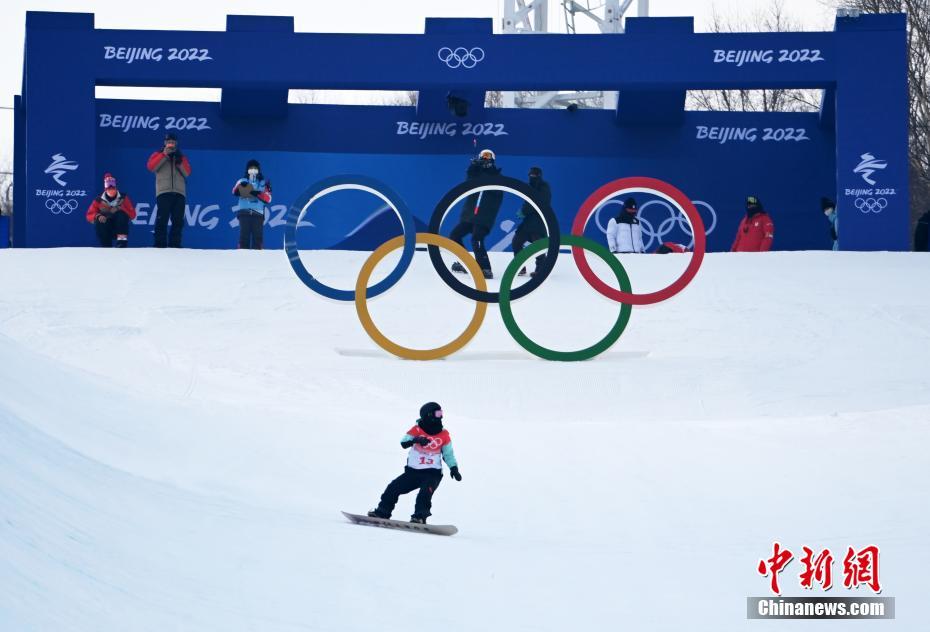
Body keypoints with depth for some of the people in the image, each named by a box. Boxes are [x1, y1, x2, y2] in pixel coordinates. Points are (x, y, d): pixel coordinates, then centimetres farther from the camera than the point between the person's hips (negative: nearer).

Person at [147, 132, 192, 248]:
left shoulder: (182, 157, 19)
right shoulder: (158, 155, 14)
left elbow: (187, 173, 5)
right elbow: (151, 167, -6)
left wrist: (179, 161, -7)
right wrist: (165, 154, -9)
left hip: (179, 193, 3)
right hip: (163, 192, -3)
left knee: (178, 221, -2)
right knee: (162, 220, -11)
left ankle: (175, 245, 1)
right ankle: (159, 245, -13)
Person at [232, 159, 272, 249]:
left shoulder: (263, 183, 14)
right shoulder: (242, 181, 12)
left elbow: (268, 199, 1)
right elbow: (235, 192, -9)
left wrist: (257, 193, -17)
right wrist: (240, 186, -32)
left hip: (258, 214, 1)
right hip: (244, 213, -1)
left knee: (258, 238, -3)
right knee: (244, 237, -6)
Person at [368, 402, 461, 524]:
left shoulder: (444, 435, -1)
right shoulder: (417, 430, -5)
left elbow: (448, 454, 10)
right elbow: (404, 443, -18)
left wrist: (454, 468, -3)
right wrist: (416, 439, -37)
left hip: (433, 473, -1)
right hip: (413, 471, 1)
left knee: (425, 491, -29)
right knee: (394, 487, -4)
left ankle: (420, 517, -29)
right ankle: (382, 512, 11)